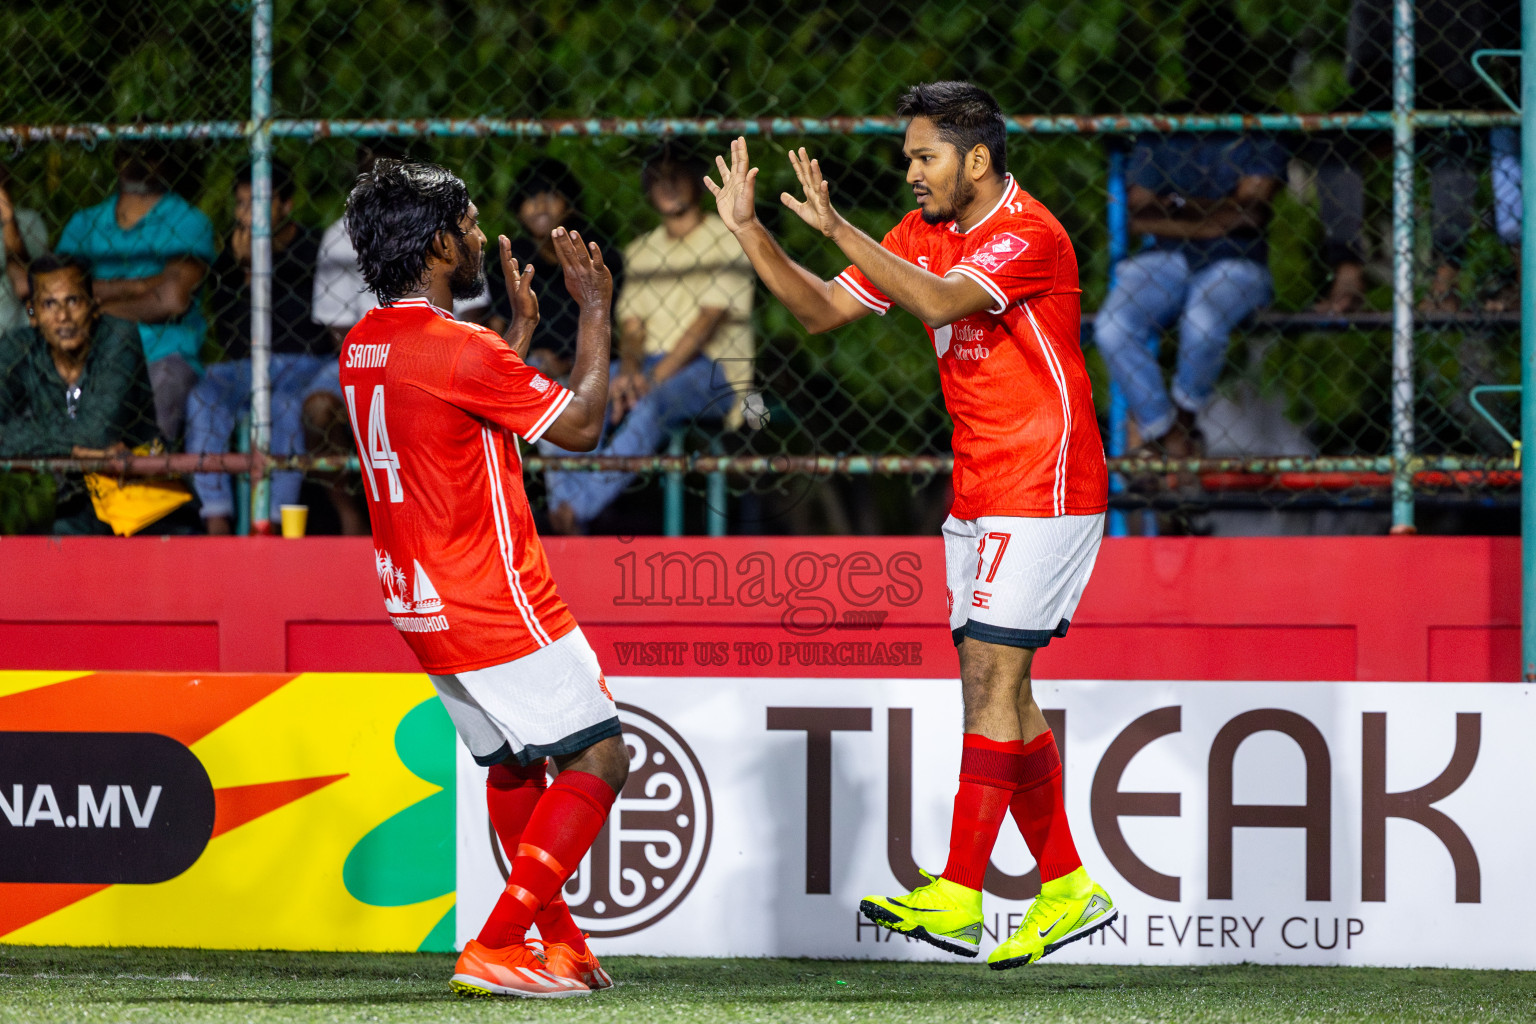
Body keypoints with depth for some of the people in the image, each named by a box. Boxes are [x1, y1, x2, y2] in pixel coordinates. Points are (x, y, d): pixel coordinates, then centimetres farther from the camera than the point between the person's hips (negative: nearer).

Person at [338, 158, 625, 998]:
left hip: (420, 602, 9)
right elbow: (580, 425, -11)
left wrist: (521, 325, 25)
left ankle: (559, 942, 27)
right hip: (495, 606, -9)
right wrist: (595, 310, -2)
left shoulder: (362, 347, 8)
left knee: (510, 763, 22)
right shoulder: (458, 351, -20)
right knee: (599, 761, -4)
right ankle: (494, 951, -11)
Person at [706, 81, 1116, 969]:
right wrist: (750, 231, 1)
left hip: (1046, 489, -9)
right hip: (980, 497, 9)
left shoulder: (1029, 235, -16)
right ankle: (1067, 889, 15)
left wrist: (838, 228, -36)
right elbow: (823, 310, 13)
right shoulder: (924, 233, 11)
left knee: (991, 677, -13)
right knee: (999, 690, 8)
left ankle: (957, 899, -16)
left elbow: (940, 301, -33)